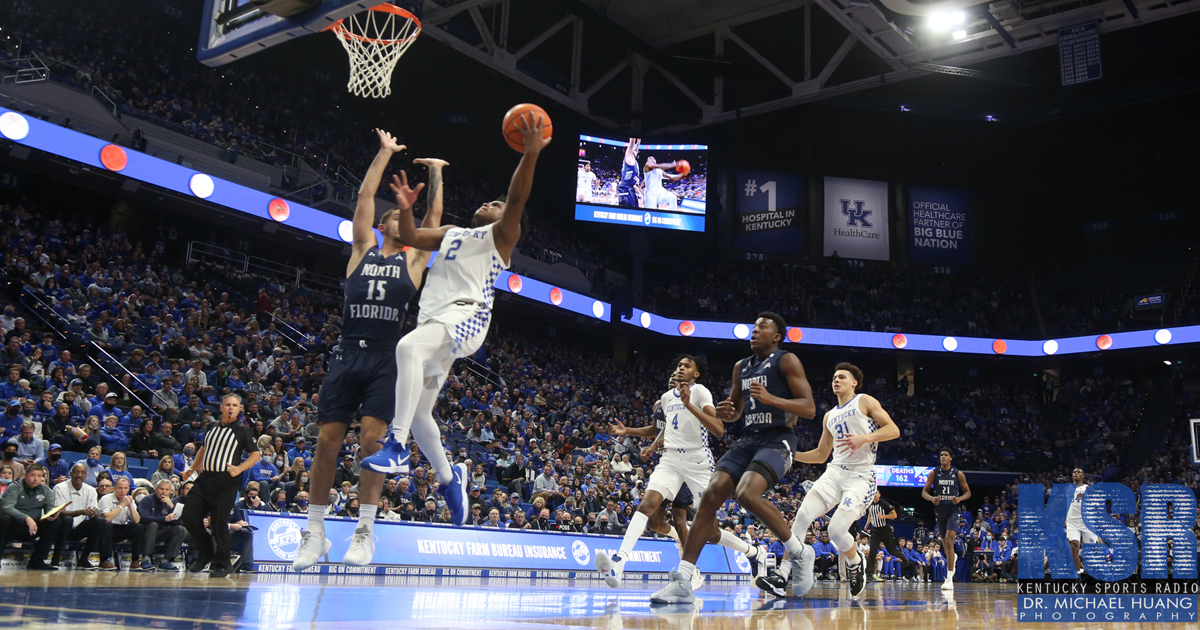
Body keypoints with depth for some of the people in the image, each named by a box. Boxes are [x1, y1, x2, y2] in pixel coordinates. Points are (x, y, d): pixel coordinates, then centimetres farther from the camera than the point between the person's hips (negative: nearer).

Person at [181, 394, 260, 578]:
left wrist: (239, 469, -17)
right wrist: (192, 469, 22)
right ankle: (206, 554, 22)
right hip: (204, 478, 6)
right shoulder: (211, 428, 14)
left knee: (219, 524, -6)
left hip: (226, 481, -6)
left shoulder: (242, 430, -2)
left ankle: (223, 564, 10)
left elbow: (256, 454, -3)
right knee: (189, 516, 2)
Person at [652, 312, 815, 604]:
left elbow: (809, 408, -10)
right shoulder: (741, 367, 19)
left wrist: (771, 399, -23)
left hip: (777, 441, -7)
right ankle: (682, 582, -12)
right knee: (710, 495, -11)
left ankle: (800, 552, -5)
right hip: (748, 440, 7)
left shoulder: (786, 361, -2)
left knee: (747, 494, -30)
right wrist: (726, 412, 4)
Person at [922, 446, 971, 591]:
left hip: (953, 510, -3)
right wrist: (932, 498, -18)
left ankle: (950, 579, -21)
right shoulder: (934, 473, 2)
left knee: (949, 540, -18)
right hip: (940, 511, 3)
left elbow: (968, 492, 6)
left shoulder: (958, 474, -1)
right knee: (945, 542, 14)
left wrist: (959, 499, -15)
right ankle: (951, 568, 42)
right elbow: (924, 492, 3)